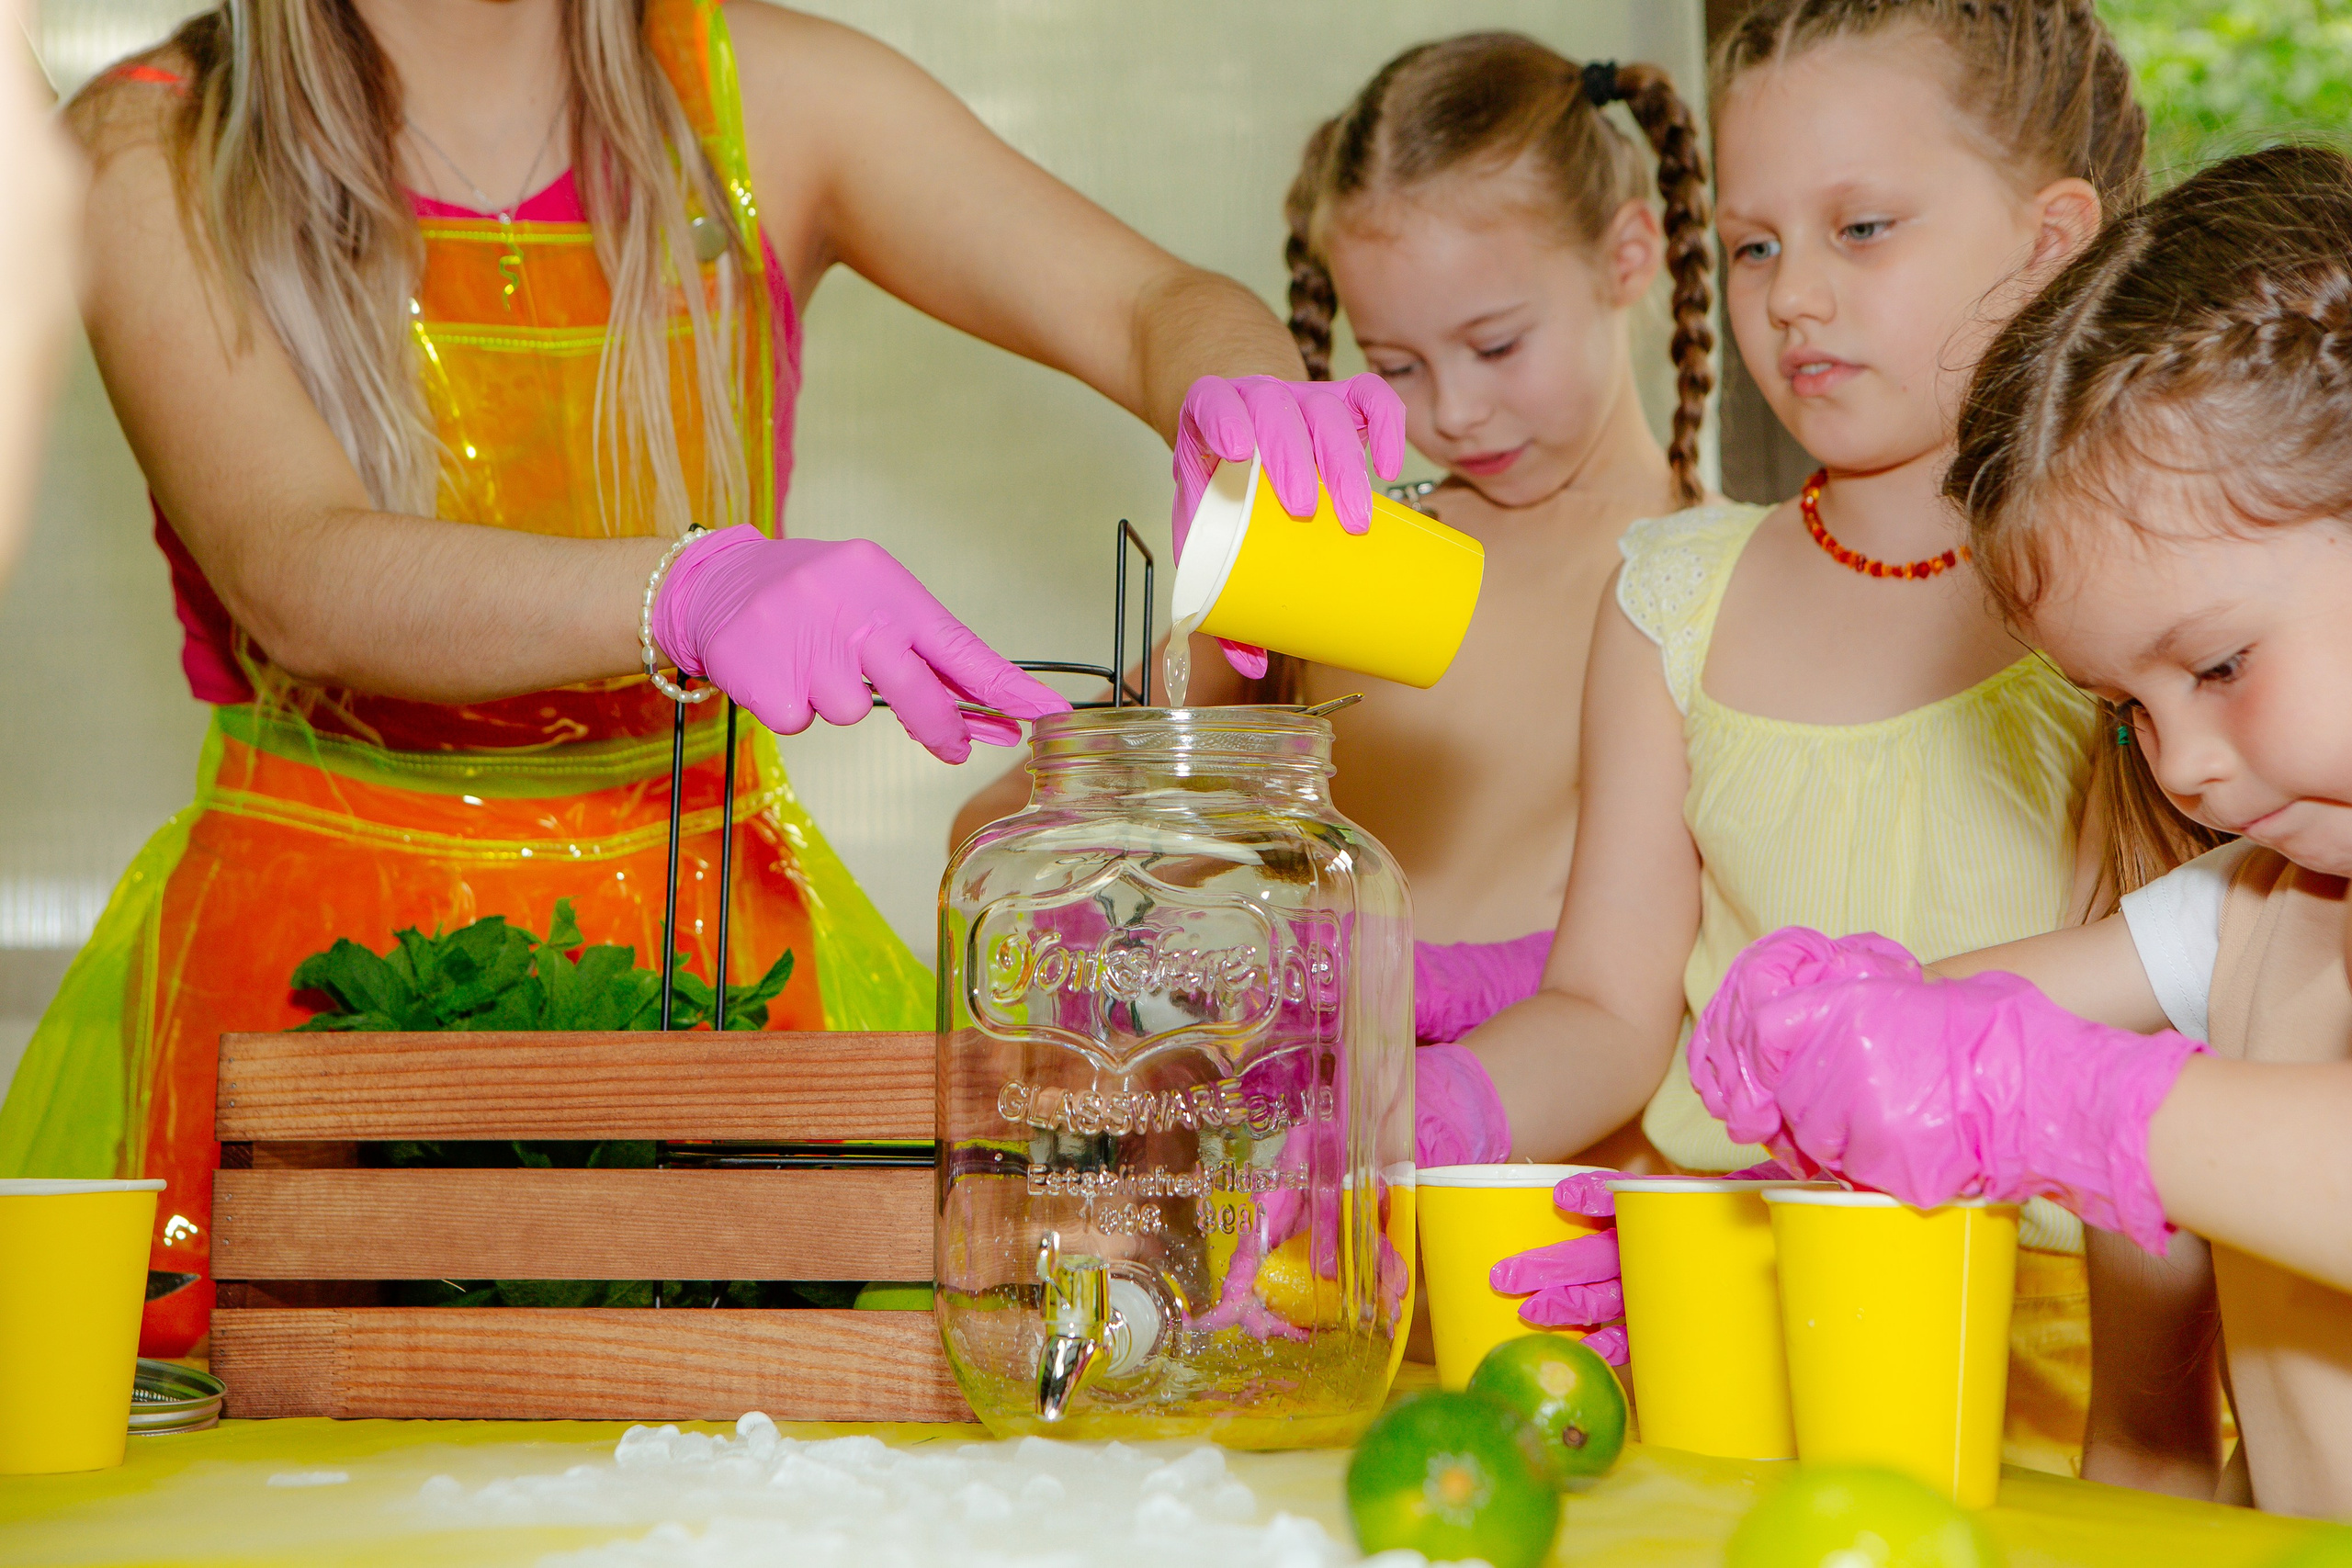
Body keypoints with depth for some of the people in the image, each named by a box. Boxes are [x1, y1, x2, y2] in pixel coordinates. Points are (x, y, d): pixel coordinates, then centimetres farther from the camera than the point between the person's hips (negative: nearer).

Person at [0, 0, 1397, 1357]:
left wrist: (1249, 400, -30)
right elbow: (295, 580, -20)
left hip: (714, 938, 2)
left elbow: (1153, 304, -5)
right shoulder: (154, 153, -5)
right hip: (311, 947, -1)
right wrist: (692, 590, -39)